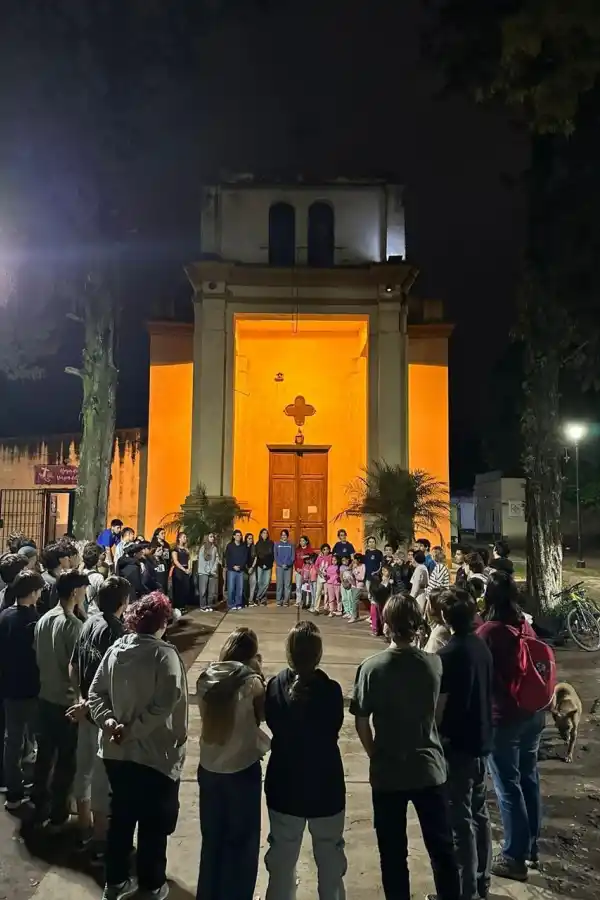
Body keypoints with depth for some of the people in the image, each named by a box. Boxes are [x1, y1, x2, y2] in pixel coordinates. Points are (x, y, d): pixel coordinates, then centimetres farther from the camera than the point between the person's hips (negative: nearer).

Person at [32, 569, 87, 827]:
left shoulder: (43, 620, -1)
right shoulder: (73, 624, -23)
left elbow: (38, 657, 8)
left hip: (45, 697, 7)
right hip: (67, 700, -7)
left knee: (44, 754, 19)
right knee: (66, 759, 9)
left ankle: (39, 806, 33)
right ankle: (58, 813, 21)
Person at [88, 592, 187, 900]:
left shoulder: (115, 650, -1)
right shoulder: (165, 654, -19)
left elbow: (95, 694, -1)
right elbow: (164, 705, -26)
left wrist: (109, 721, -10)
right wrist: (133, 730, -18)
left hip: (115, 751, 6)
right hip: (155, 754, -5)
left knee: (121, 816, 23)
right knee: (154, 822, 14)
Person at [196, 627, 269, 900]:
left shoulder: (205, 678, -3)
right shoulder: (250, 681, -16)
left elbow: (209, 714, 7)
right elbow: (262, 715, -4)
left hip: (208, 769, 5)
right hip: (242, 770, -5)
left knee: (211, 839, 22)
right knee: (242, 842, 16)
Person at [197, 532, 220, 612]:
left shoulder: (215, 548, 11)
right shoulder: (203, 547, 2)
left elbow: (217, 560, 6)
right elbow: (201, 560, -2)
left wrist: (213, 570, -7)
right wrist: (206, 570, -8)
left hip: (213, 572, 3)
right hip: (204, 572, -3)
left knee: (212, 590, 1)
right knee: (203, 590, -5)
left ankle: (210, 606, 8)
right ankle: (203, 606, 1)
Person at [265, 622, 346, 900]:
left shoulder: (275, 686, -15)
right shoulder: (331, 690, -21)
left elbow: (271, 722, 0)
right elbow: (334, 731, -7)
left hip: (284, 785, 2)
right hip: (325, 786, -2)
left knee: (282, 858, 22)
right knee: (330, 860, 21)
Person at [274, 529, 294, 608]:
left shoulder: (291, 545, 8)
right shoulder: (277, 544, 8)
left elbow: (293, 556, 3)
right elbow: (275, 556, 3)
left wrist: (287, 564, -12)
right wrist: (281, 564, -10)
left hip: (288, 567, 0)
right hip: (279, 566, 0)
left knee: (287, 584, -2)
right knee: (279, 584, -2)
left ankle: (286, 601, 1)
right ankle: (279, 601, 2)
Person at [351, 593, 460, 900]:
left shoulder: (372, 667, -17)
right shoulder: (434, 663, -10)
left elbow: (361, 723, -8)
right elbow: (438, 711, 6)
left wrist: (375, 755, 7)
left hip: (387, 771, -2)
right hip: (429, 768, 2)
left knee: (393, 852, 15)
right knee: (442, 847, 19)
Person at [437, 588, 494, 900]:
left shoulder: (448, 654, -22)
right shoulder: (482, 647, 1)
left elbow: (439, 707, -19)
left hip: (457, 746, -8)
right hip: (481, 741, 8)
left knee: (460, 820, 4)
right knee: (479, 813, 20)